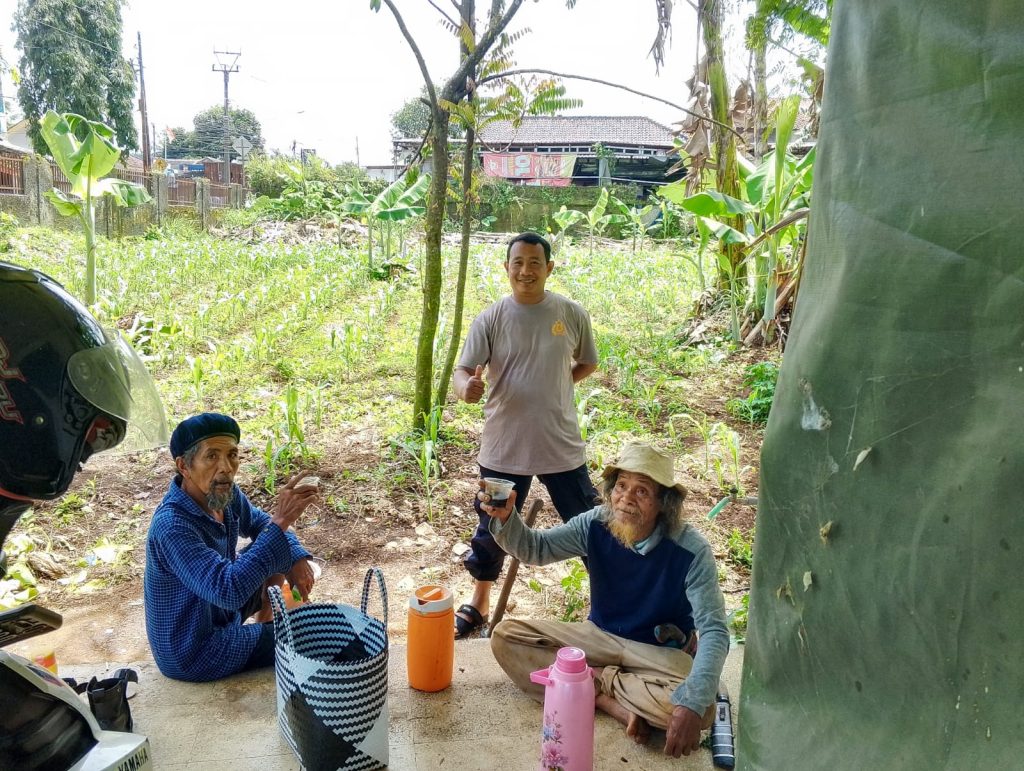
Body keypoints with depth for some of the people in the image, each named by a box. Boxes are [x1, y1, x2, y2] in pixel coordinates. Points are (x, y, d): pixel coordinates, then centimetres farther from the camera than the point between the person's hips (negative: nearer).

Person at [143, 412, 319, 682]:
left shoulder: (225, 493, -11)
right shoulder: (172, 526, -34)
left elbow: (260, 523, 9)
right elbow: (229, 591, -42)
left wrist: (295, 558, -9)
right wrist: (280, 521, -43)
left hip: (220, 613, 7)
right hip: (192, 654, -7)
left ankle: (265, 626, 27)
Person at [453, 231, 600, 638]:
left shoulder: (572, 314, -3)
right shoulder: (490, 318, -6)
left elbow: (587, 364, 11)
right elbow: (464, 369, -8)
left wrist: (553, 386, -3)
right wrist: (466, 387, -31)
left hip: (562, 444, 0)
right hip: (503, 446, 0)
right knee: (492, 528, 15)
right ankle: (479, 603, 37)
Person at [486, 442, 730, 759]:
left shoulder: (691, 551, -25)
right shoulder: (596, 524, -14)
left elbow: (714, 632, -26)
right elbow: (535, 547, -11)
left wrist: (692, 706, -41)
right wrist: (505, 517, -35)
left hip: (660, 652, -3)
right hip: (600, 636, 4)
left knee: (699, 709, -35)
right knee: (505, 636, -15)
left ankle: (596, 680, -12)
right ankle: (611, 701, -17)